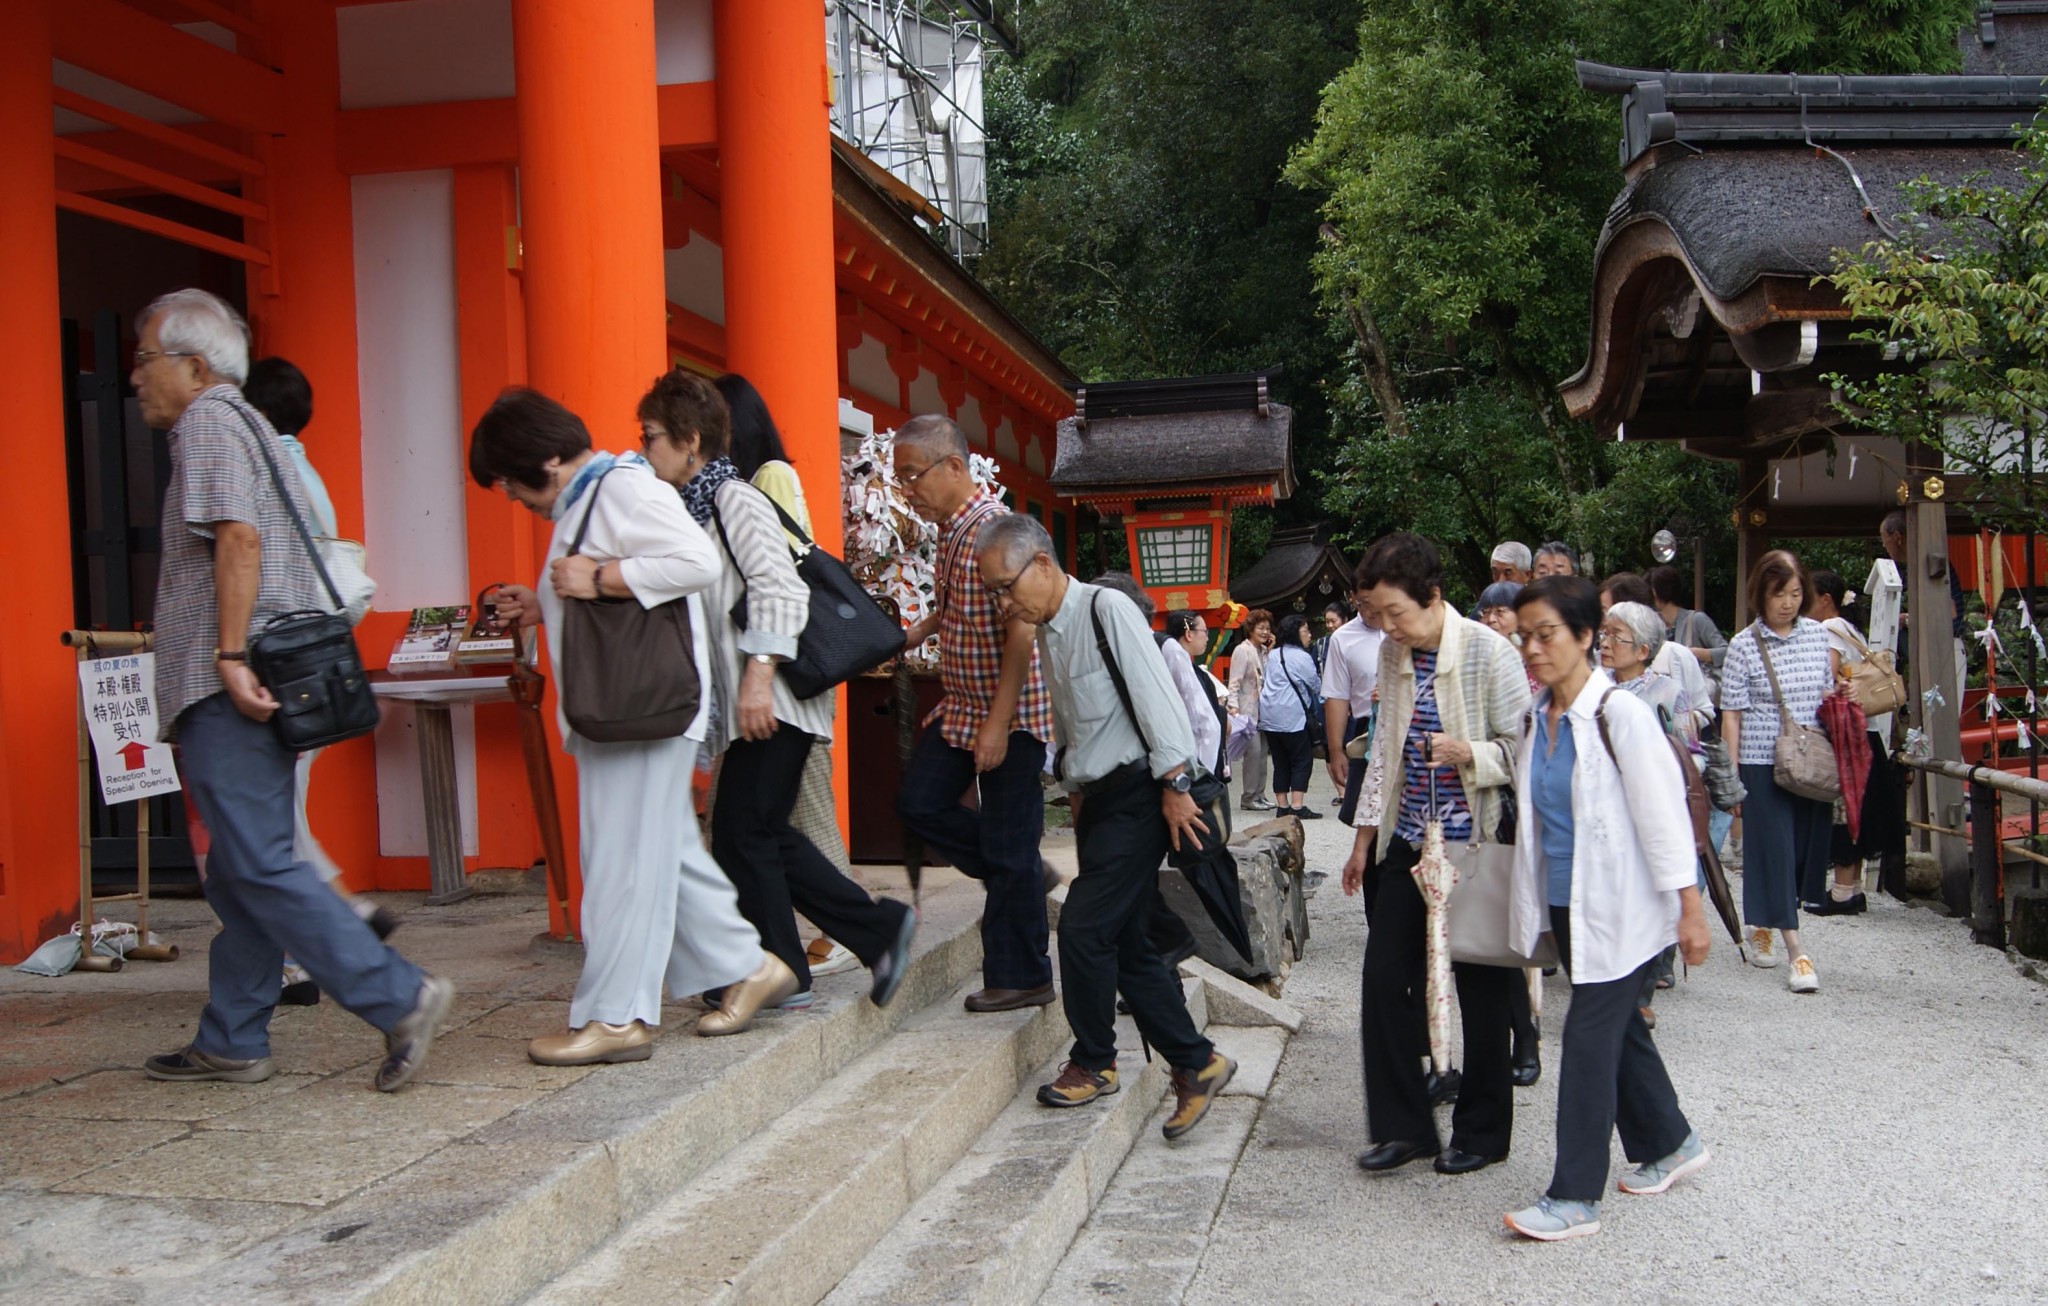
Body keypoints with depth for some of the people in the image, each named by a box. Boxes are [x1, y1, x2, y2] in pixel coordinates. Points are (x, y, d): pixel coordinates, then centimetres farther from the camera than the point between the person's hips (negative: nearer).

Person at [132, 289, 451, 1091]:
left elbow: (238, 539, -19)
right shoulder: (250, 427, 24)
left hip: (228, 692, -10)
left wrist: (231, 657, -24)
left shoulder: (209, 424, -5)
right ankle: (230, 1045, 19)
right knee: (240, 873, 12)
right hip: (260, 687, 10)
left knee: (259, 867, -12)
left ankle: (401, 998, -16)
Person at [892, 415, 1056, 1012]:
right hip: (961, 708, 9)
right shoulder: (950, 530, 8)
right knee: (918, 803, 7)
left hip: (1011, 714, -9)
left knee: (1009, 850, -1)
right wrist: (921, 630, 7)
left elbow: (1020, 632, -24)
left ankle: (1020, 978, 11)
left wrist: (998, 725, -25)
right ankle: (1019, 876, 22)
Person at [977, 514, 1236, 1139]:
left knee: (1084, 929, -10)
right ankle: (1196, 1062, 16)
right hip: (1096, 800, 9)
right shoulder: (1047, 631, 13)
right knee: (1124, 946, 8)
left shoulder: (1107, 609, -13)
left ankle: (1093, 1063, 8)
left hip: (1136, 798, -9)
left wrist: (1174, 785, -17)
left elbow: (1157, 696, -17)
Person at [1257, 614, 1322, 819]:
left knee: (1280, 762, 10)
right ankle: (1297, 806, -10)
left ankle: (1282, 805, 10)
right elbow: (1316, 686, 1)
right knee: (1302, 760, -3)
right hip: (1292, 716, -7)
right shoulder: (1301, 657, -7)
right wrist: (1321, 702, 19)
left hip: (1269, 716, 7)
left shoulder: (1273, 655, 14)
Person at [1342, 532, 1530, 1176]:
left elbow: (1524, 749, -9)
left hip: (1474, 841, -6)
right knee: (1384, 978, 2)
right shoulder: (1393, 654, 7)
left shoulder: (1488, 652, -12)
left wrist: (1470, 754, -27)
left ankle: (1482, 1131, 21)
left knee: (1482, 988, 6)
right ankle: (1403, 1125, 14)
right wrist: (1365, 836, 16)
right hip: (1409, 841, 6)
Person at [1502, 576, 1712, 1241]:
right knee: (1619, 1029, 19)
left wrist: (1690, 909, -16)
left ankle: (1574, 1198, 1)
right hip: (1566, 903, 7)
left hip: (1620, 906, -7)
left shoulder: (1620, 714, -16)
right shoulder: (1535, 717, 5)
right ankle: (1668, 1144, 39)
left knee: (1589, 1037, -6)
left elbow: (1664, 813, -16)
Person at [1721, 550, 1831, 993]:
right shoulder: (1744, 645, -6)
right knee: (1774, 849, -4)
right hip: (1762, 763, -4)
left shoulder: (1818, 635, 6)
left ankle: (1763, 926, 29)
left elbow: (1827, 695, 18)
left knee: (1807, 848, 9)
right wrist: (1731, 775, -8)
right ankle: (1796, 952, -2)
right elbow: (1732, 713, -5)